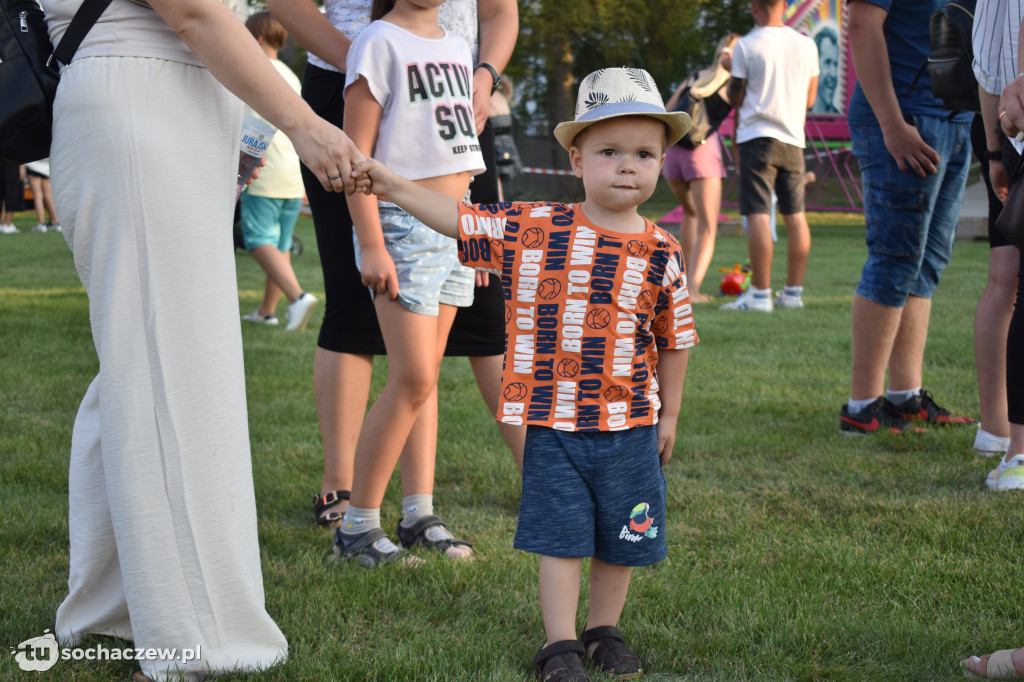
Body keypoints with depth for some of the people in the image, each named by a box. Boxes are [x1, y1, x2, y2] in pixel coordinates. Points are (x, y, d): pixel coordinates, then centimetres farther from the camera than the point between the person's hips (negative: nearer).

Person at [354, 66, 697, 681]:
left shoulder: (661, 254, -2)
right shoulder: (533, 230, -5)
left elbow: (675, 340, 7)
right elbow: (460, 220, 2)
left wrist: (668, 415, 12)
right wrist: (394, 186, -4)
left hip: (630, 426, 2)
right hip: (552, 422, -1)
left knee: (623, 538, 12)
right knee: (561, 535, 3)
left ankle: (604, 629, 32)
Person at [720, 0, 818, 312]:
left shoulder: (746, 46, -7)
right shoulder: (806, 45, 5)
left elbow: (735, 99, -1)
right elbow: (809, 98, 13)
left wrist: (730, 80, 18)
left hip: (757, 136, -4)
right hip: (793, 138, 5)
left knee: (758, 215, -6)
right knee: (795, 215, 10)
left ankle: (760, 294, -9)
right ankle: (793, 292, 13)